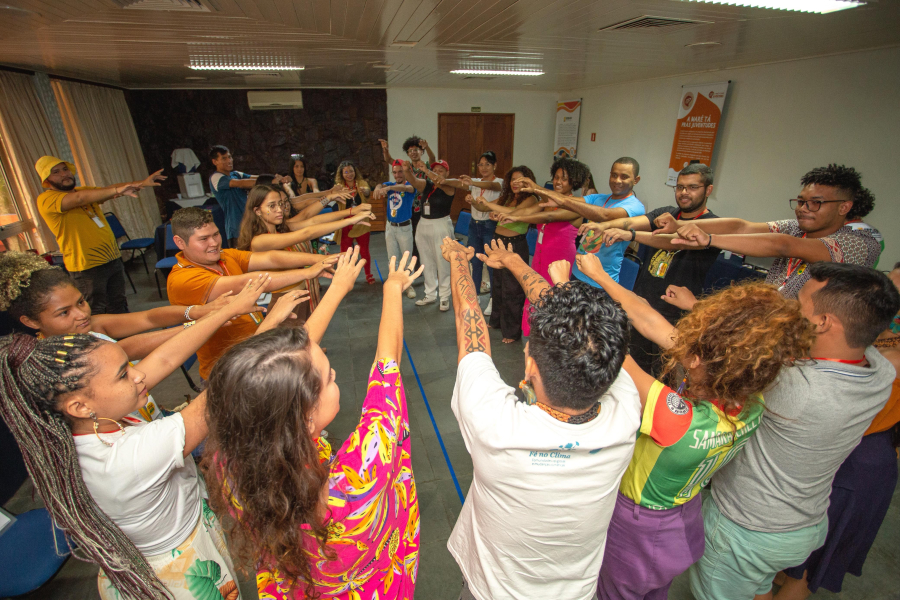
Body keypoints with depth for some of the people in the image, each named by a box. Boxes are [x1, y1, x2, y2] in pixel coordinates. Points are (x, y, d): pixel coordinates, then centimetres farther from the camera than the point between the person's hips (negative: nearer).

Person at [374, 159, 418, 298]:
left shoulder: (410, 185, -8)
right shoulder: (390, 184, 5)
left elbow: (407, 188, -33)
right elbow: (381, 185, -17)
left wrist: (388, 188, -51)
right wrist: (378, 188, -44)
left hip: (405, 227, -4)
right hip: (390, 226, 4)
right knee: (392, 258, 11)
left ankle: (409, 285, 19)